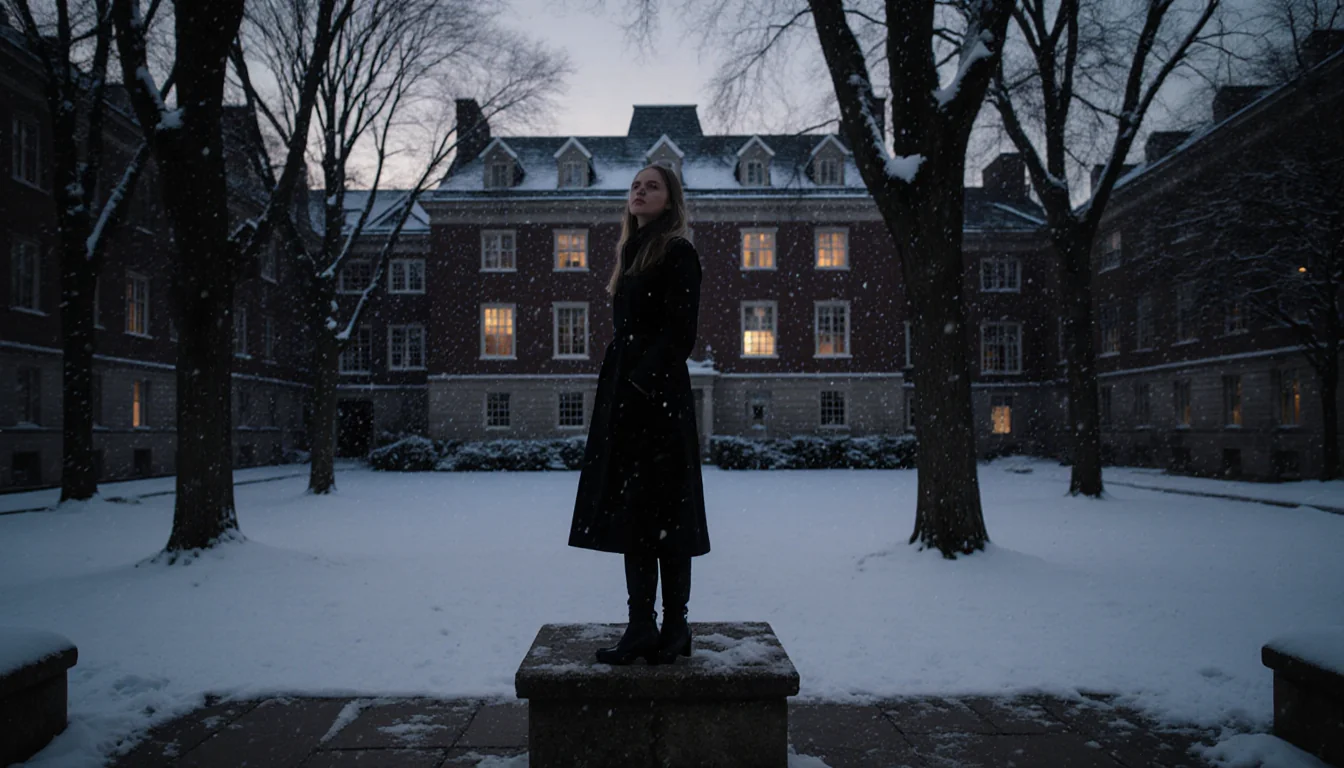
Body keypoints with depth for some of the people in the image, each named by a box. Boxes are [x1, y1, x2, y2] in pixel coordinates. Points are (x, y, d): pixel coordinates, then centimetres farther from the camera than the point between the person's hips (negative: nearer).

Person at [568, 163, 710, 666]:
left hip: (658, 397, -8)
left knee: (662, 511, -3)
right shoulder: (632, 254, 20)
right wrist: (615, 391, 13)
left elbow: (680, 333, -13)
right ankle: (641, 628, 15)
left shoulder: (677, 253, -4)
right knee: (630, 509, 8)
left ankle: (675, 627, 8)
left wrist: (642, 382, -18)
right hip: (623, 397, 8)